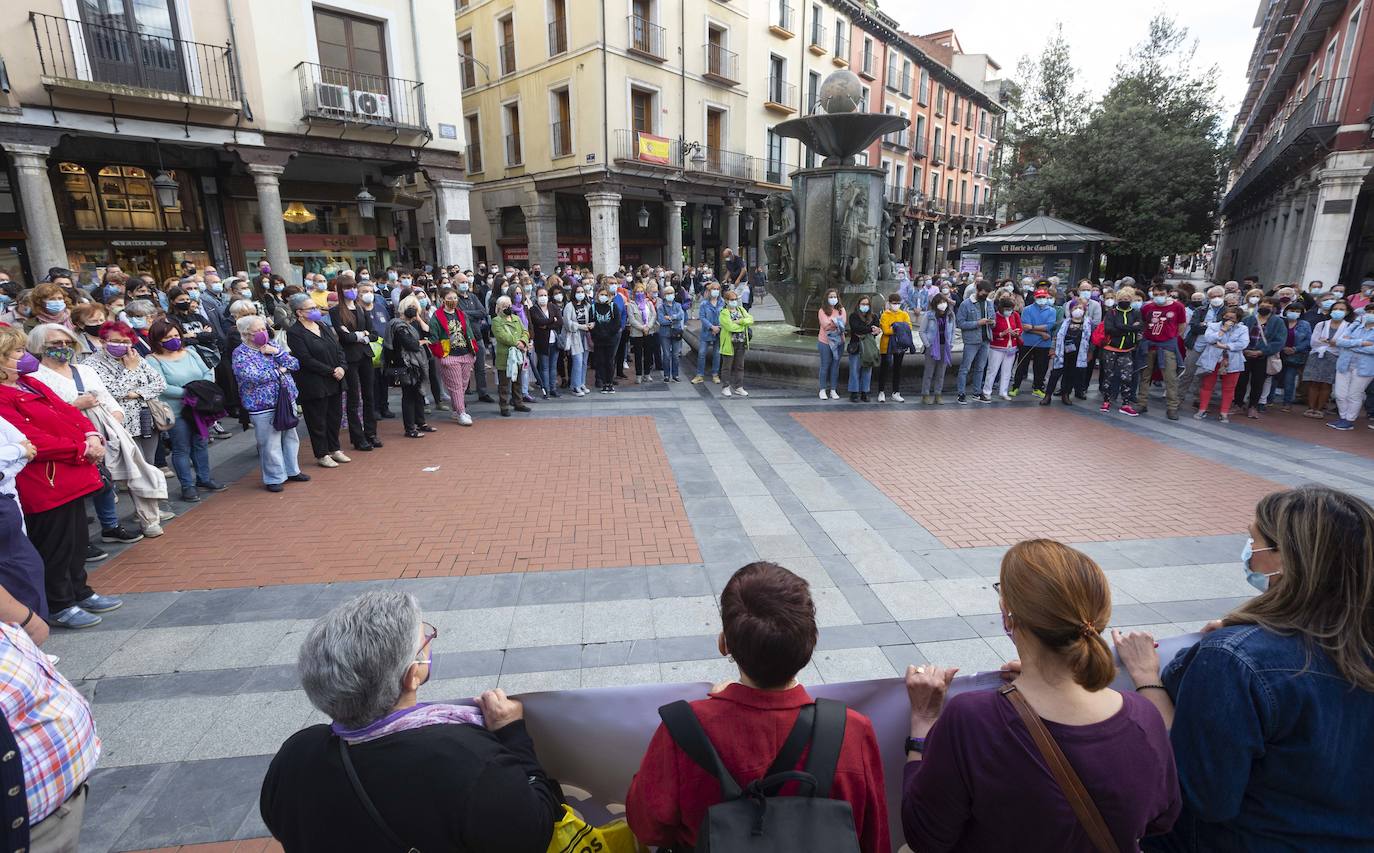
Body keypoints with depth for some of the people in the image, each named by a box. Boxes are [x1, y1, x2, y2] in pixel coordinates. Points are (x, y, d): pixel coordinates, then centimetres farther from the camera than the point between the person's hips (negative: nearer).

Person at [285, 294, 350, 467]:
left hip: (334, 382, 7)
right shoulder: (294, 333, -12)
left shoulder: (323, 327, 12)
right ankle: (322, 455, 16)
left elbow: (339, 349, 10)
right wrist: (331, 371, -17)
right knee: (318, 420, 4)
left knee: (335, 416, 14)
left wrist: (342, 367, -8)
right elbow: (307, 360, -18)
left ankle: (334, 449, 28)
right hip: (314, 385, -7)